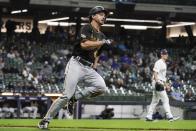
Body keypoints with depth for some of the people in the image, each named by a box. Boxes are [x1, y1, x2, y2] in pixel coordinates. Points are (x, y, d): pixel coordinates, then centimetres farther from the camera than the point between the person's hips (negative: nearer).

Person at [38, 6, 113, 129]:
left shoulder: (102, 36, 18)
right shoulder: (87, 28, -4)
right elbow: (84, 44, -21)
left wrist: (95, 64, 13)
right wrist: (103, 42, -17)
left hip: (89, 68, 7)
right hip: (76, 64, -7)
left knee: (101, 87, -19)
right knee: (67, 95, -15)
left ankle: (75, 98, -1)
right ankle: (46, 120, -4)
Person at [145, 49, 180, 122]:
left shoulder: (164, 64, 21)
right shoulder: (159, 63, -10)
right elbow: (155, 73, -20)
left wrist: (166, 84, 26)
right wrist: (157, 81, -33)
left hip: (161, 83, 11)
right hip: (158, 83, -11)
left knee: (155, 101, 11)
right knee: (165, 99, -14)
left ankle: (149, 116, 14)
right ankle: (169, 117, -17)